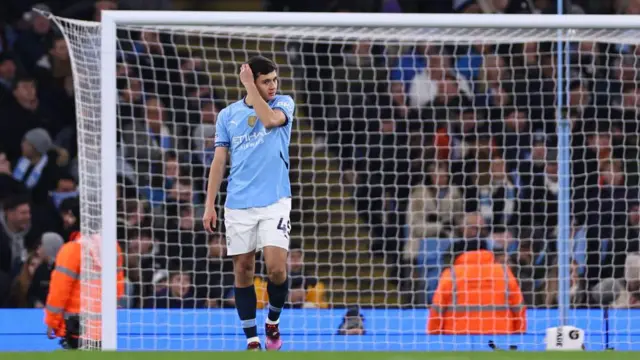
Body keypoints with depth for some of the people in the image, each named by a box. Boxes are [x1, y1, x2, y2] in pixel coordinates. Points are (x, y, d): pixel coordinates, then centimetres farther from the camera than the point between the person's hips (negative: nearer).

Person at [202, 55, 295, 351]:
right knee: (242, 271, 2)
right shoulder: (228, 115, 7)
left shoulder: (283, 103, 3)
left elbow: (270, 120, -21)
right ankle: (252, 340, 9)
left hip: (275, 202, -2)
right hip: (238, 205, 2)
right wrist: (210, 205, 3)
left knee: (276, 268, -13)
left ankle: (273, 322, 14)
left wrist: (250, 88, -14)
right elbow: (219, 161, 8)